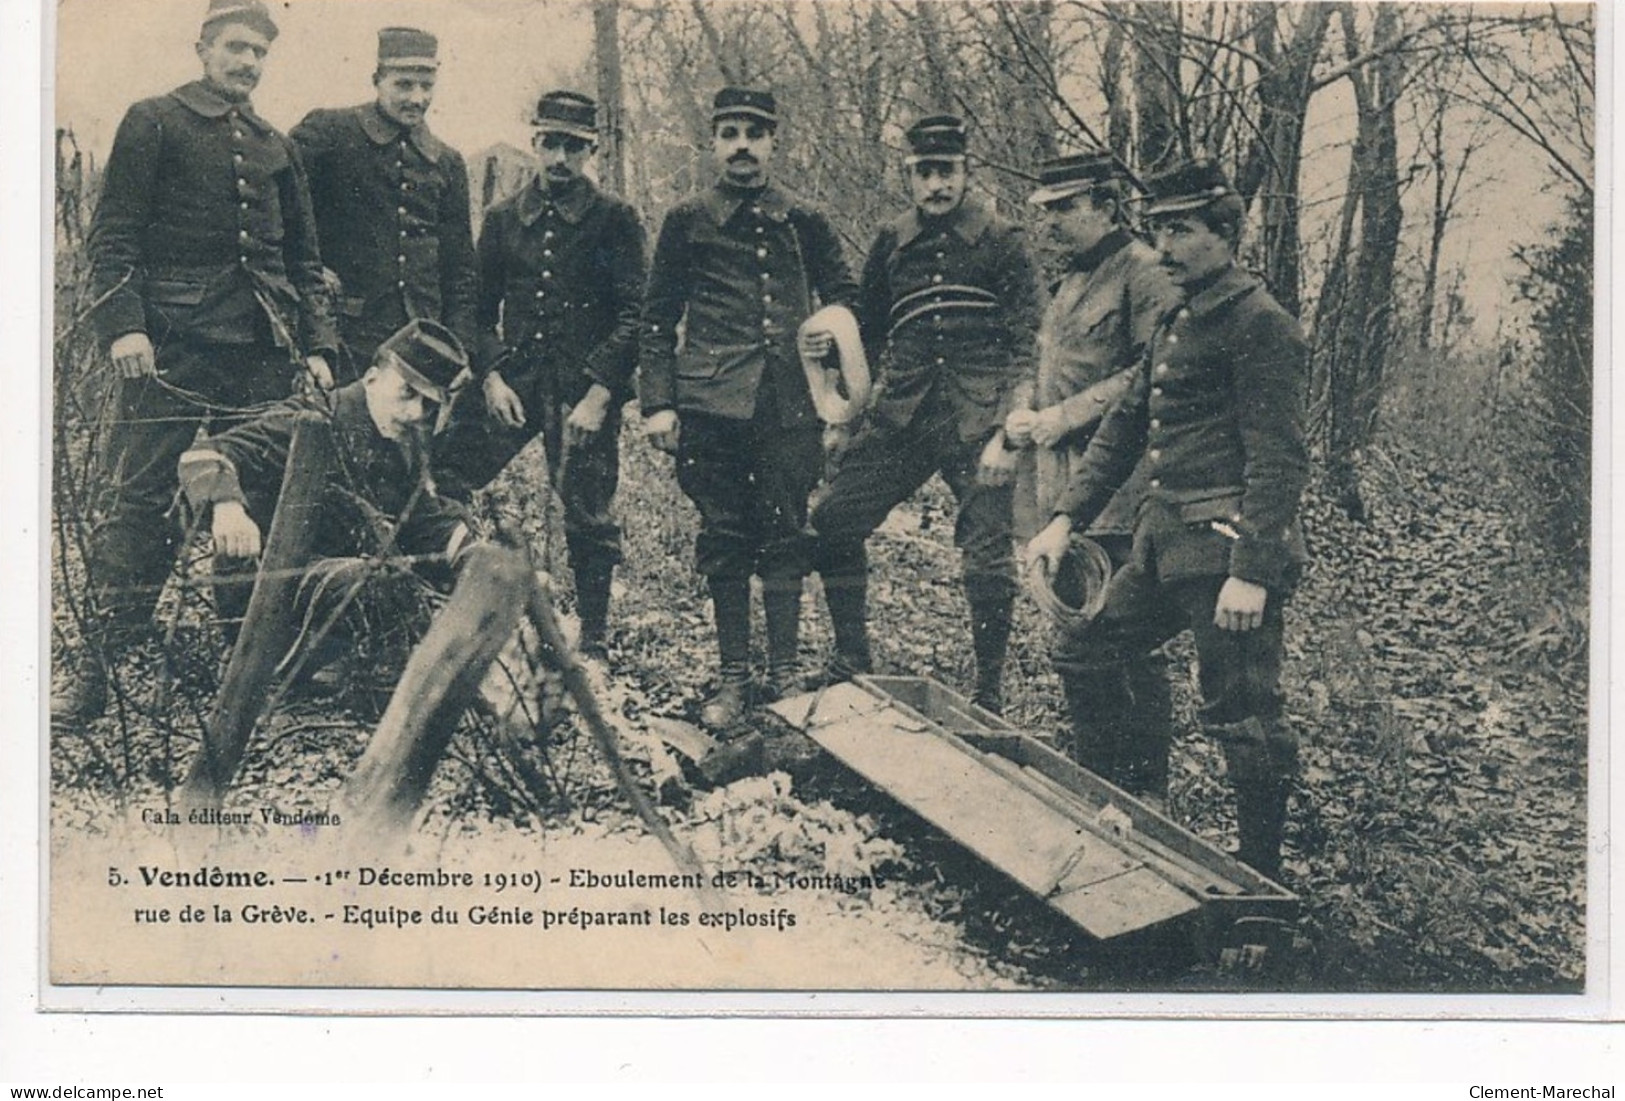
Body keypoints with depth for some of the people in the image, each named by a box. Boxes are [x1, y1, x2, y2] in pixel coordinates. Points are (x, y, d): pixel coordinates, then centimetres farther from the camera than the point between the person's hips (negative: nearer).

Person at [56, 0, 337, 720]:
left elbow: (304, 260, 22)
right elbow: (113, 237, -2)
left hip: (262, 355, 5)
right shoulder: (153, 124, 5)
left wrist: (316, 345, 12)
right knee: (136, 502, -8)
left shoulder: (275, 148, 20)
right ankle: (94, 673, -5)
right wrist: (123, 326, -15)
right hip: (169, 349, -5)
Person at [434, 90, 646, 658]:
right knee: (440, 482, -12)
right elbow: (480, 309, 12)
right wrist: (490, 376, -4)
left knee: (588, 516, 2)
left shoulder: (615, 220, 2)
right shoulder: (503, 218, 12)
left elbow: (633, 316, -4)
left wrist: (599, 394, -13)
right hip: (513, 376, 3)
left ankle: (592, 642, 15)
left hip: (586, 384, -3)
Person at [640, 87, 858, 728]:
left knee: (784, 536, 4)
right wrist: (658, 403, 1)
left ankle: (785, 673, 13)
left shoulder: (805, 225, 10)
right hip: (710, 407, -1)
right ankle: (733, 677, 13)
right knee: (724, 540, 4)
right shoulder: (686, 223, 7)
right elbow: (657, 319, 8)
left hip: (789, 405, 1)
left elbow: (844, 298, 22)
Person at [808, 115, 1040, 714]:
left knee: (988, 552, -3)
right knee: (832, 521, -2)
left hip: (977, 423, -4)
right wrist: (828, 345, -3)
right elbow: (868, 331, 21)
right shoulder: (890, 244, 12)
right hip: (902, 415, 4)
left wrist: (1007, 435, -14)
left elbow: (1025, 345, -4)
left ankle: (990, 686, 12)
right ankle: (852, 659, 13)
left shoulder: (1001, 242, 0)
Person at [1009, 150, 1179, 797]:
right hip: (1061, 495, 9)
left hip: (1117, 496, -9)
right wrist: (1021, 420, 8)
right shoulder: (1069, 280, 19)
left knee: (1130, 645, -4)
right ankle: (1095, 778, 26)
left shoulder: (1144, 274, -9)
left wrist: (1062, 417, -16)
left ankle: (1145, 793, 6)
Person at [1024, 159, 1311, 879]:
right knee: (1085, 658, 16)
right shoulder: (1177, 322, 18)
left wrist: (1252, 573, -24)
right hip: (1164, 542, 10)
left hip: (1225, 548, -10)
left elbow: (1279, 460, -18)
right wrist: (1066, 519, 14)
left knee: (1242, 717, -3)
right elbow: (1124, 427, 21)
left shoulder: (1261, 325, -11)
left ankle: (1262, 878, 10)